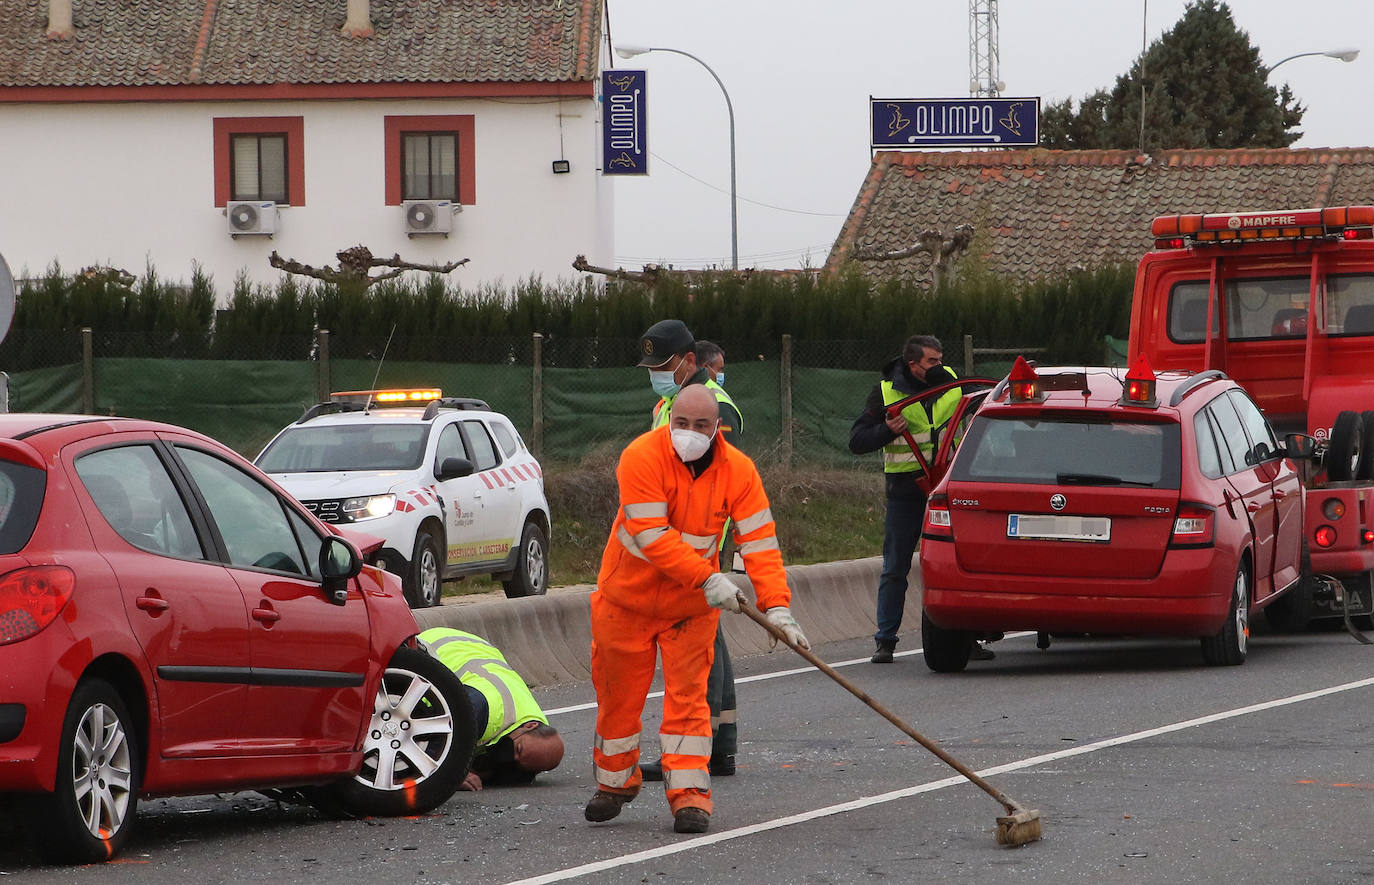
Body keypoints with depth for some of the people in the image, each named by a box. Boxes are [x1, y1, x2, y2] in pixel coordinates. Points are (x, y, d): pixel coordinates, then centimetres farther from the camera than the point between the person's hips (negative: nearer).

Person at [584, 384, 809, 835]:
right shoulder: (642, 457, -22)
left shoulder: (738, 471, -12)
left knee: (687, 694, -6)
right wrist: (707, 578, -34)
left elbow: (760, 543, -13)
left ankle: (690, 793, -2)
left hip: (691, 606, 1)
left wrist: (776, 608, -25)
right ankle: (615, 782, 28)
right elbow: (651, 536, -28)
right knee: (619, 695, 8)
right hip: (628, 597, -1)